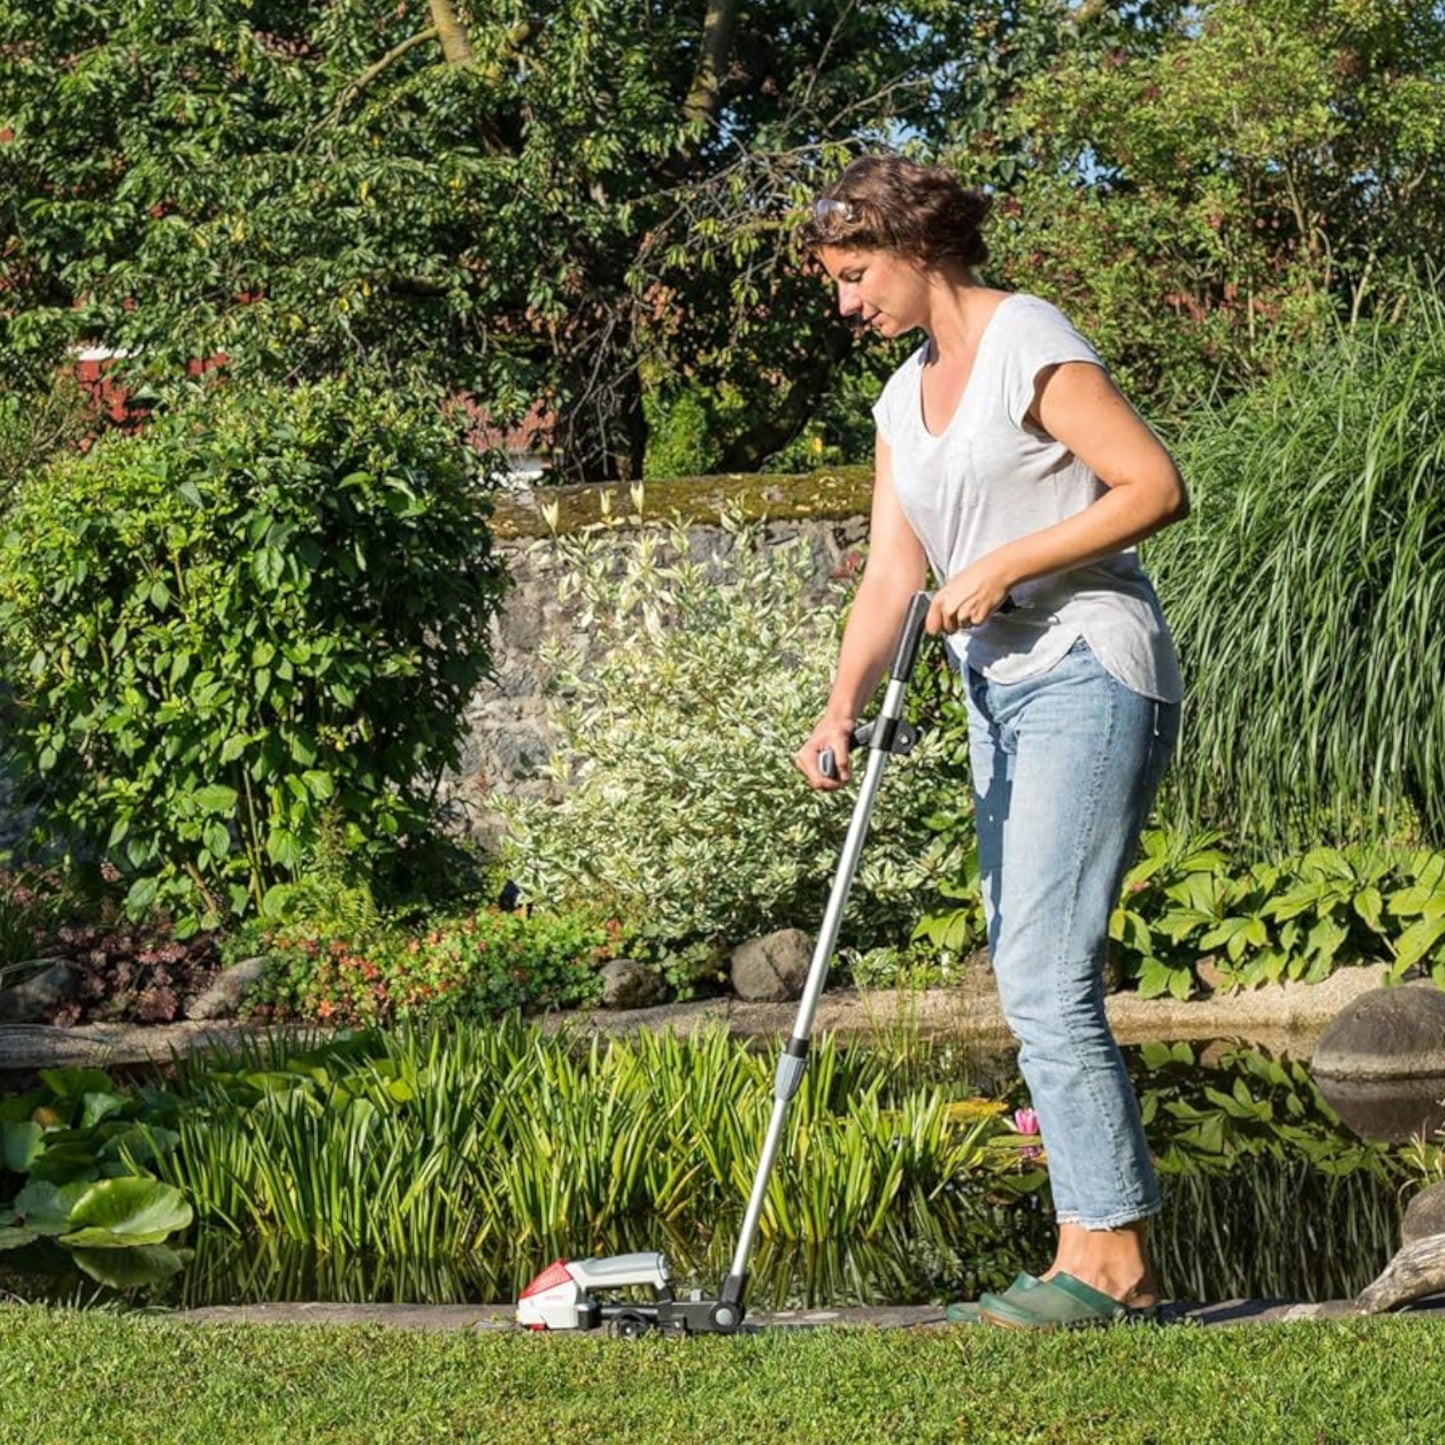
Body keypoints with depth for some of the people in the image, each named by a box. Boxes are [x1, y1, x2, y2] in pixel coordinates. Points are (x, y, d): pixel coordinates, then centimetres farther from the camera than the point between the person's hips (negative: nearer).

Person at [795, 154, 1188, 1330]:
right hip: (1003, 697, 9)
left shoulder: (1028, 343, -8)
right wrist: (844, 707, -4)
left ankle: (1106, 1257, -6)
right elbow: (893, 577, 11)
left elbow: (1157, 486, -14)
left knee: (1047, 978, -13)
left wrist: (1005, 565, -17)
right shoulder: (906, 398, 17)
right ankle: (1110, 1261, 11)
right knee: (1030, 980, 6)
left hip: (1090, 674, -9)